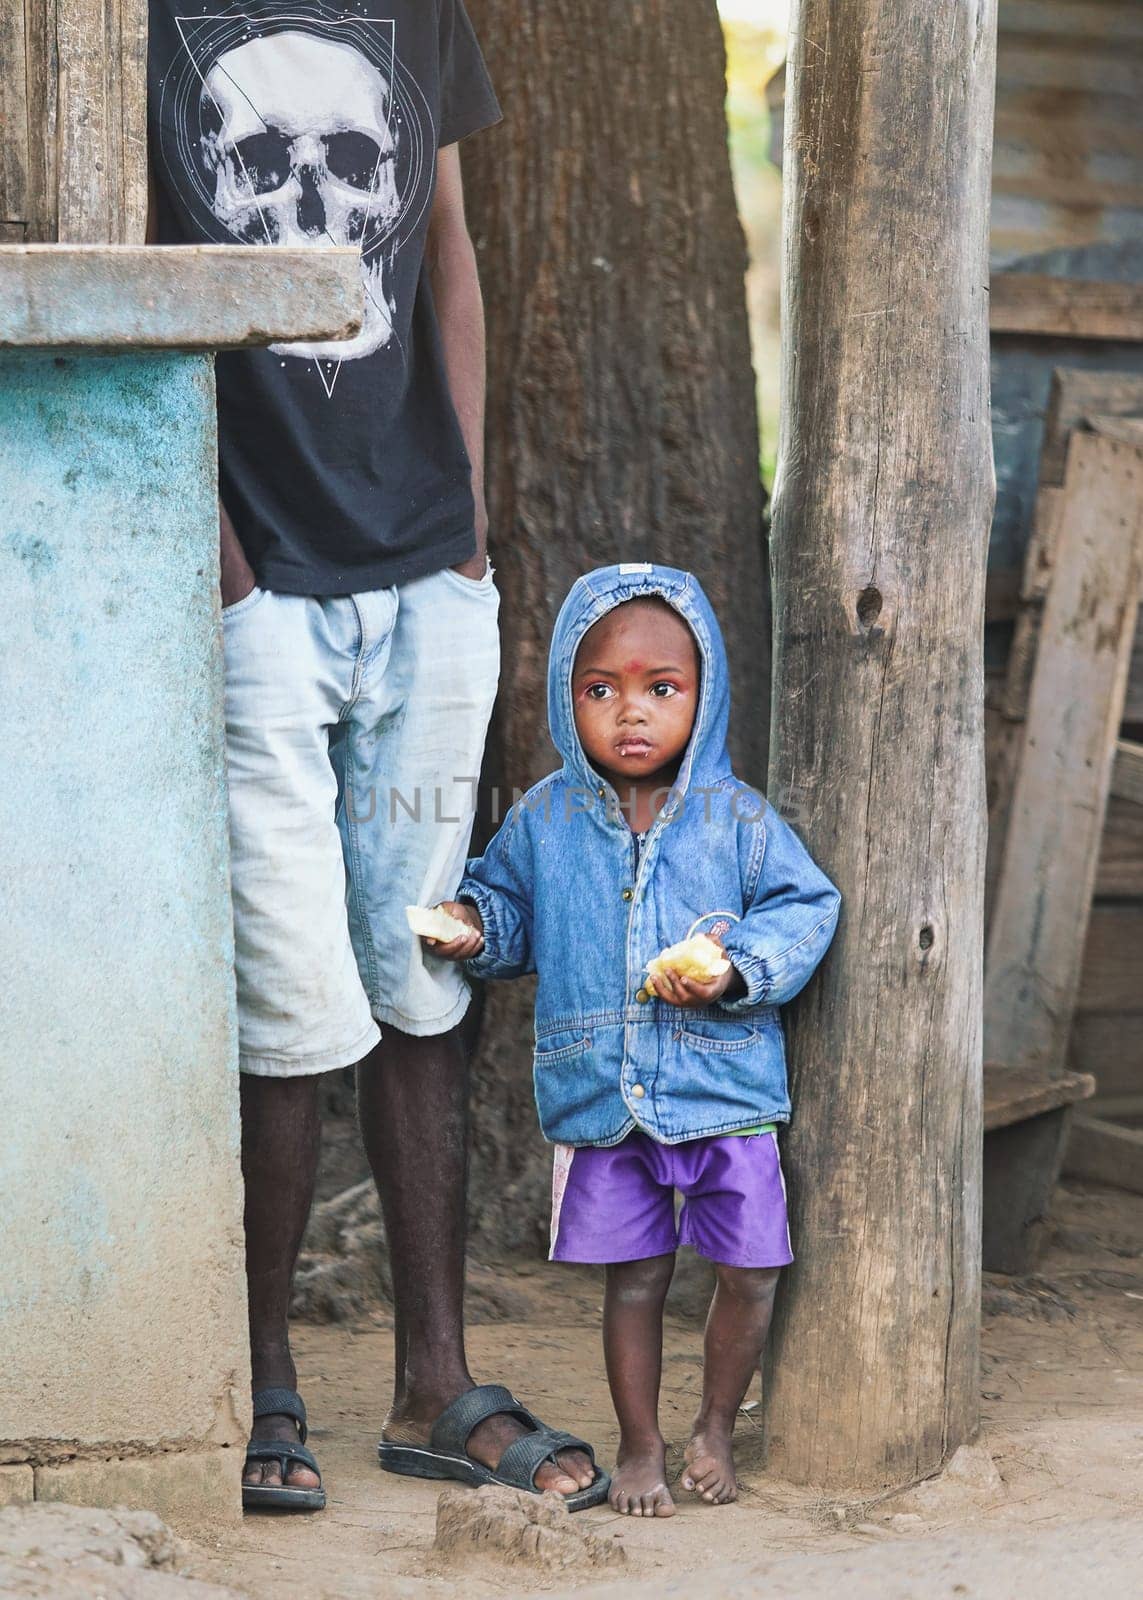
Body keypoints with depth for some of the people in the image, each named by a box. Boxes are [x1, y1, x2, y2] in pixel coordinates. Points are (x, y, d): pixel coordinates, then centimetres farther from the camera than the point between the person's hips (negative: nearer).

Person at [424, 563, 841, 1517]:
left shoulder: (735, 818, -3)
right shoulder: (542, 822, 2)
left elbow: (804, 907, -1)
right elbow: (511, 906, 15)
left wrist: (734, 973, -16)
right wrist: (474, 928, -7)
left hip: (726, 1091, 0)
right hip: (601, 1102, 0)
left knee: (748, 1269, 3)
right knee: (634, 1277, 7)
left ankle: (715, 1429, 24)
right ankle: (640, 1446, 22)